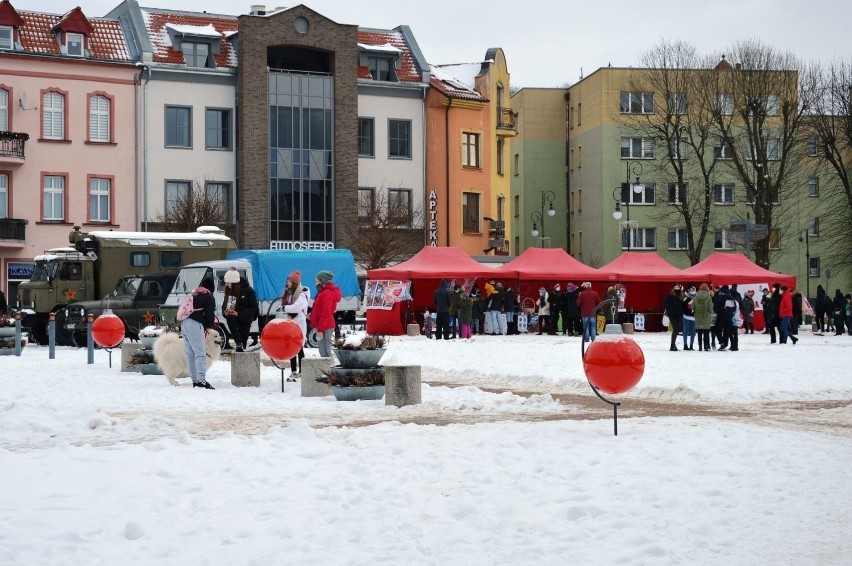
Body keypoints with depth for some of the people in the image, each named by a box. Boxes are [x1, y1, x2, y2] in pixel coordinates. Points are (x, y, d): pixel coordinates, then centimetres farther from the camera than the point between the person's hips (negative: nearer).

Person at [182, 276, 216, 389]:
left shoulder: (194, 295, 26)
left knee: (190, 354, 10)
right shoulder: (209, 297, 3)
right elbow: (210, 313, -6)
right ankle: (201, 380, -25)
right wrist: (210, 327, 7)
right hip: (195, 325, -8)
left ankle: (195, 380, 10)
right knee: (200, 354, -14)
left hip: (184, 324, 8)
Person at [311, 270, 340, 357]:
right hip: (326, 326, 10)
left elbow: (325, 313, -20)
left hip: (325, 328, -10)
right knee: (324, 351, 12)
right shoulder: (324, 292, 18)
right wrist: (312, 315, 11)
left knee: (325, 351, -11)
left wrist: (320, 329, -21)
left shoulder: (327, 294, -14)